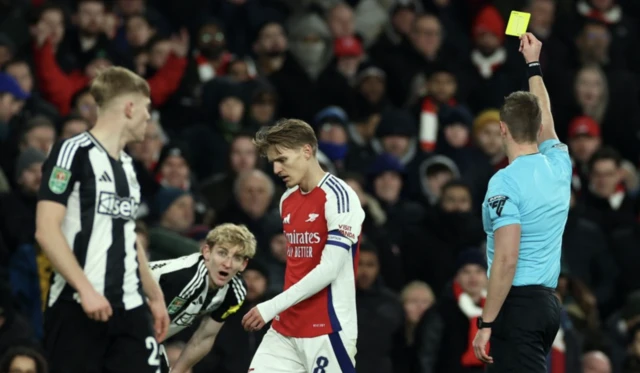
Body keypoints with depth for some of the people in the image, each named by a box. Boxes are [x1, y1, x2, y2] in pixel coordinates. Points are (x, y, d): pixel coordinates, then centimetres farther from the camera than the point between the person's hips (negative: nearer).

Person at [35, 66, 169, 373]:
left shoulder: (126, 165, 18)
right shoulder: (72, 152, -7)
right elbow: (46, 231, -15)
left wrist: (155, 296, 28)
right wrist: (86, 289, -22)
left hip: (129, 308, 7)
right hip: (77, 308, -7)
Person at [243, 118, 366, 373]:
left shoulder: (338, 196, -12)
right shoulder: (287, 201, 14)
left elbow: (329, 269, -18)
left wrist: (272, 307, -18)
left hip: (328, 330, -8)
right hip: (285, 328, 8)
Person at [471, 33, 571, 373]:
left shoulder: (505, 182, -13)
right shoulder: (559, 166, 8)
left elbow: (507, 259, -19)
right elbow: (544, 117, 30)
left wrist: (486, 323, -16)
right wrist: (533, 64, 43)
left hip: (519, 303, -8)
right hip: (548, 302, 8)